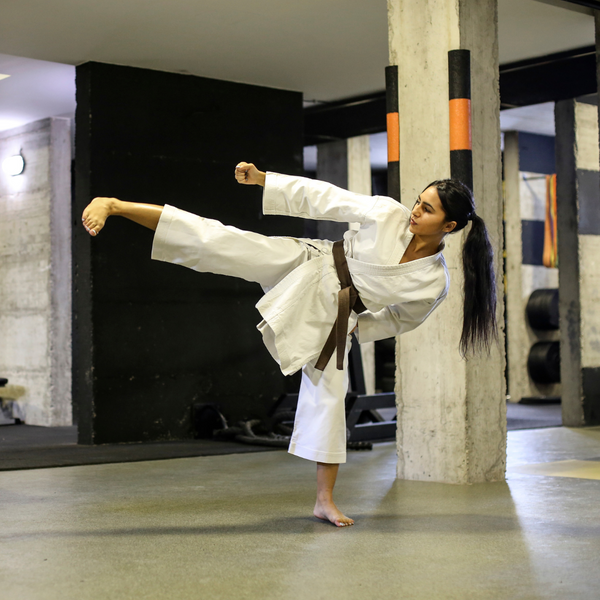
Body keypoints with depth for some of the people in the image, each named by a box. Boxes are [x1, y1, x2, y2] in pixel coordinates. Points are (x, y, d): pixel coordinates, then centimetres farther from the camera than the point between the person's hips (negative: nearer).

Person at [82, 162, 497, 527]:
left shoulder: (434, 283, -9)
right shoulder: (389, 214, -13)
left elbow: (399, 318, 9)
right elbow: (322, 197, -6)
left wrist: (355, 326, 0)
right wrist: (262, 179, -7)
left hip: (332, 316, 1)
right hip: (307, 268, -1)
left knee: (329, 397, -2)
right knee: (213, 241, -17)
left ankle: (325, 500, 13)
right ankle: (114, 206, -16)